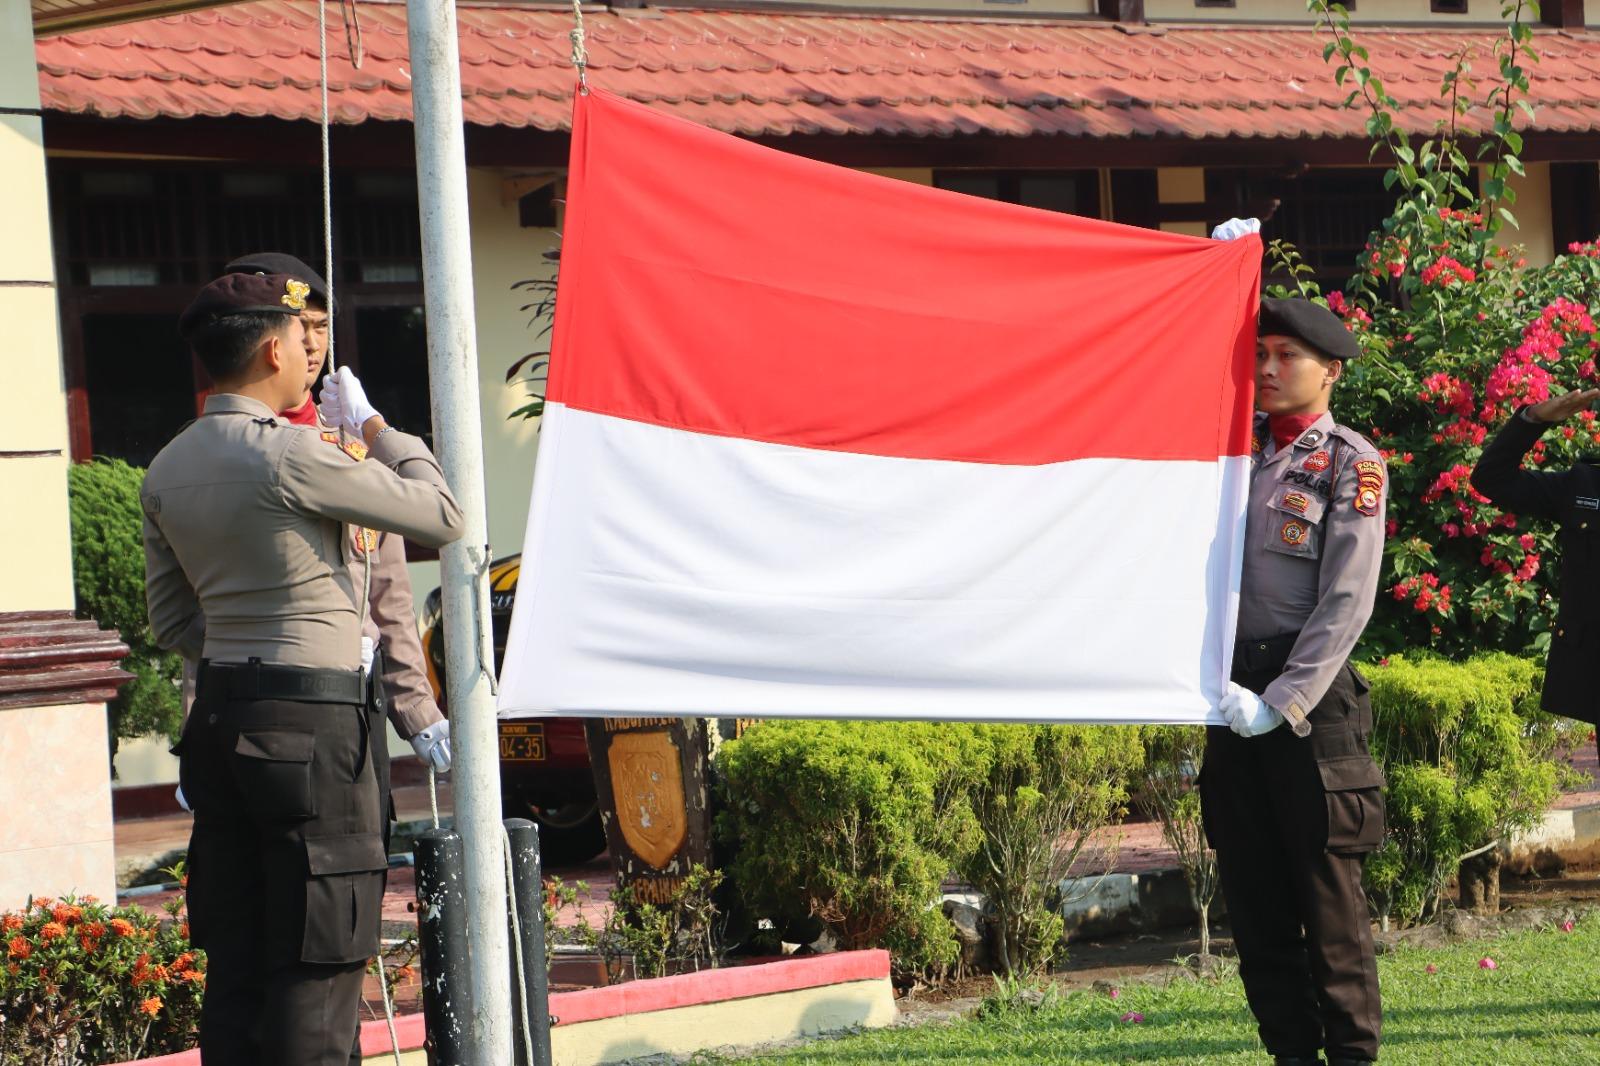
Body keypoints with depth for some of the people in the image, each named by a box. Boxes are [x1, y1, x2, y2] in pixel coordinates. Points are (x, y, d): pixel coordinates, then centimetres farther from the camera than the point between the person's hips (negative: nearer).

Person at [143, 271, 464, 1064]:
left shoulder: (167, 471, 10)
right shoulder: (291, 455, -14)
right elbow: (442, 516, -6)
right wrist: (373, 426, 6)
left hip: (218, 707, 8)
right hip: (310, 719, -8)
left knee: (235, 961, 11)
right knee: (318, 963, -4)